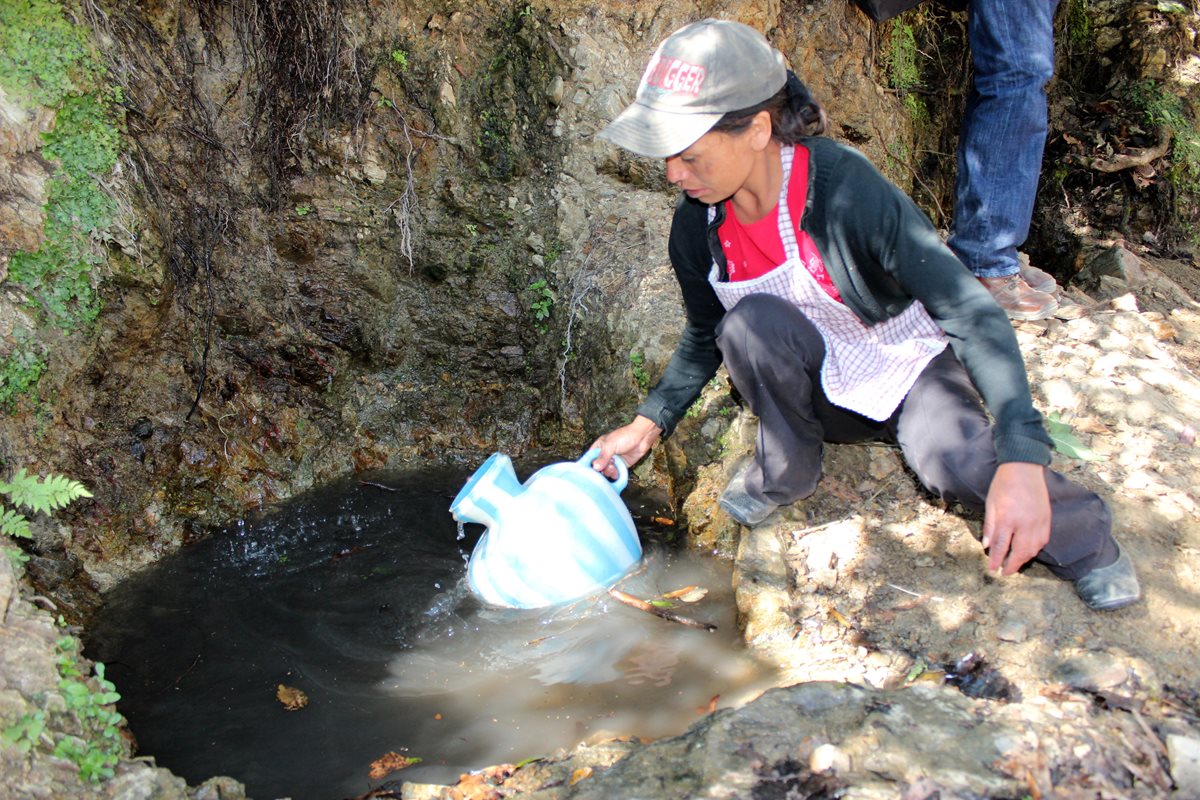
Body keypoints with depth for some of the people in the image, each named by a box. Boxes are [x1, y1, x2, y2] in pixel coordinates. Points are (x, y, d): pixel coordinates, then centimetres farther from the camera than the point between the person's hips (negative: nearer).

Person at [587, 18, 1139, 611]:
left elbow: (972, 314, -32)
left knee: (953, 462, -34)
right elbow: (705, 338, 7)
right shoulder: (697, 228, -13)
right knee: (750, 322, -29)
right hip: (819, 393, 3)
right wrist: (649, 422, -5)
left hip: (912, 367, -3)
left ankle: (1077, 535, -2)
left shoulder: (845, 188, -29)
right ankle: (784, 471, -3)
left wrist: (1021, 456, -43)